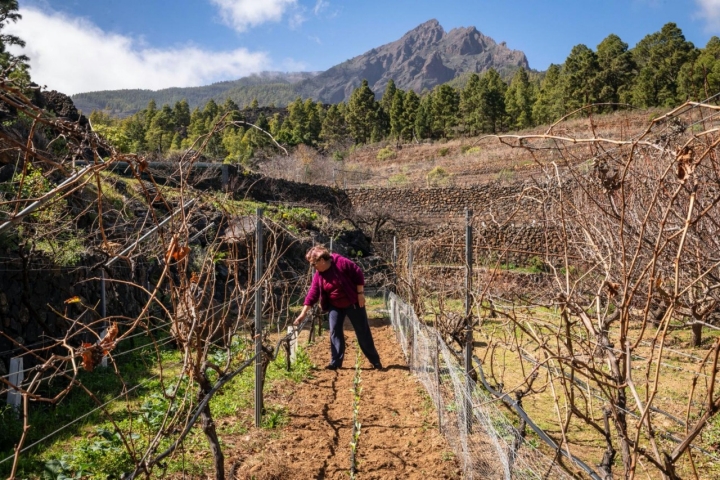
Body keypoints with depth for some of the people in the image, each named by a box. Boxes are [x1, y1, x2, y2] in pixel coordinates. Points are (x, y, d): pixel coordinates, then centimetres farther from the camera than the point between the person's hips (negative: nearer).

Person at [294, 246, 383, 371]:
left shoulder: (342, 263, -22)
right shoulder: (318, 275, -5)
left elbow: (358, 275, -17)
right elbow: (312, 293, -5)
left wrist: (360, 293, -17)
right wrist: (303, 313, -10)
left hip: (353, 303, -5)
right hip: (335, 306, 5)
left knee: (363, 332, 1)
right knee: (334, 332, -2)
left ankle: (375, 361, 12)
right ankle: (335, 362, 6)